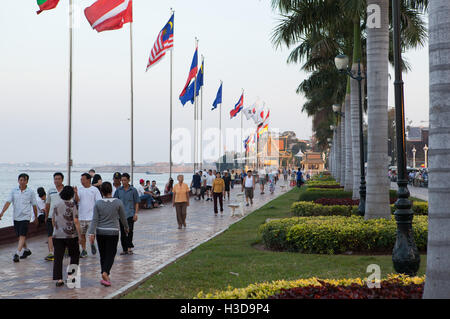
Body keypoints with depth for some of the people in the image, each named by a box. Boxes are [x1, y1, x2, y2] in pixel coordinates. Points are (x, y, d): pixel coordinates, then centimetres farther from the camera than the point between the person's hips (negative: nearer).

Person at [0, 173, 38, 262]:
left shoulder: (30, 192, -2)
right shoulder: (14, 190, 3)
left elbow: (34, 205, 6)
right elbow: (8, 202, -3)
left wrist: (36, 217, 12)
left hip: (25, 217, -4)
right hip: (16, 217, 4)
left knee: (22, 236, -14)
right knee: (19, 236, 13)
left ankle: (17, 254, -19)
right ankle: (26, 250, 32)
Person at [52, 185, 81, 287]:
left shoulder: (56, 205, 4)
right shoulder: (72, 205, -10)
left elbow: (53, 219, 12)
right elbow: (76, 221, -12)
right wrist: (80, 233, -5)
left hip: (57, 235, 3)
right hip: (71, 235, -3)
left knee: (58, 257, 4)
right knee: (75, 255, 16)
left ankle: (58, 279, -1)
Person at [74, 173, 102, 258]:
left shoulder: (94, 189, -3)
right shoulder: (80, 189, 7)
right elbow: (77, 200, -3)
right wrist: (76, 193, -19)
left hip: (92, 216, -4)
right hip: (81, 216, 4)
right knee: (82, 234, 6)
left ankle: (92, 245, 23)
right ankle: (84, 250, 17)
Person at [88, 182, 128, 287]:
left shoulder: (98, 204, -2)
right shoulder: (118, 202, -5)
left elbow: (95, 220, -6)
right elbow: (123, 217, 5)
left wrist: (91, 233, -6)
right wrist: (126, 227, 21)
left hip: (100, 232, 2)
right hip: (113, 232, -2)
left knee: (103, 255, 13)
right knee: (111, 254, 1)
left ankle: (105, 276, 18)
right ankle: (105, 273, -20)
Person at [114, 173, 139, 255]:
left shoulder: (133, 190, 1)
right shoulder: (118, 190, 7)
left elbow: (136, 203, 4)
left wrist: (136, 213, -4)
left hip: (130, 214, -2)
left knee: (130, 231, -11)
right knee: (122, 232, 5)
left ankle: (129, 248, -3)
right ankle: (124, 249, 12)